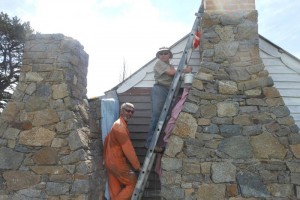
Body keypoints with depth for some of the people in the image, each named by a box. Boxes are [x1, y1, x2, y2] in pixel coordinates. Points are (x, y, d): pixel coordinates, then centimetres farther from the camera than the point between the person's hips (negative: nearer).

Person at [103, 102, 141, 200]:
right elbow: (128, 149, -21)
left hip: (110, 162, 10)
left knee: (115, 190, 14)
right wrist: (137, 166, -16)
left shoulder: (117, 124, 14)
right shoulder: (120, 126, -19)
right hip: (117, 163, -10)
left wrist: (106, 158, 26)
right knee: (133, 184, 1)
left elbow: (107, 141, 21)